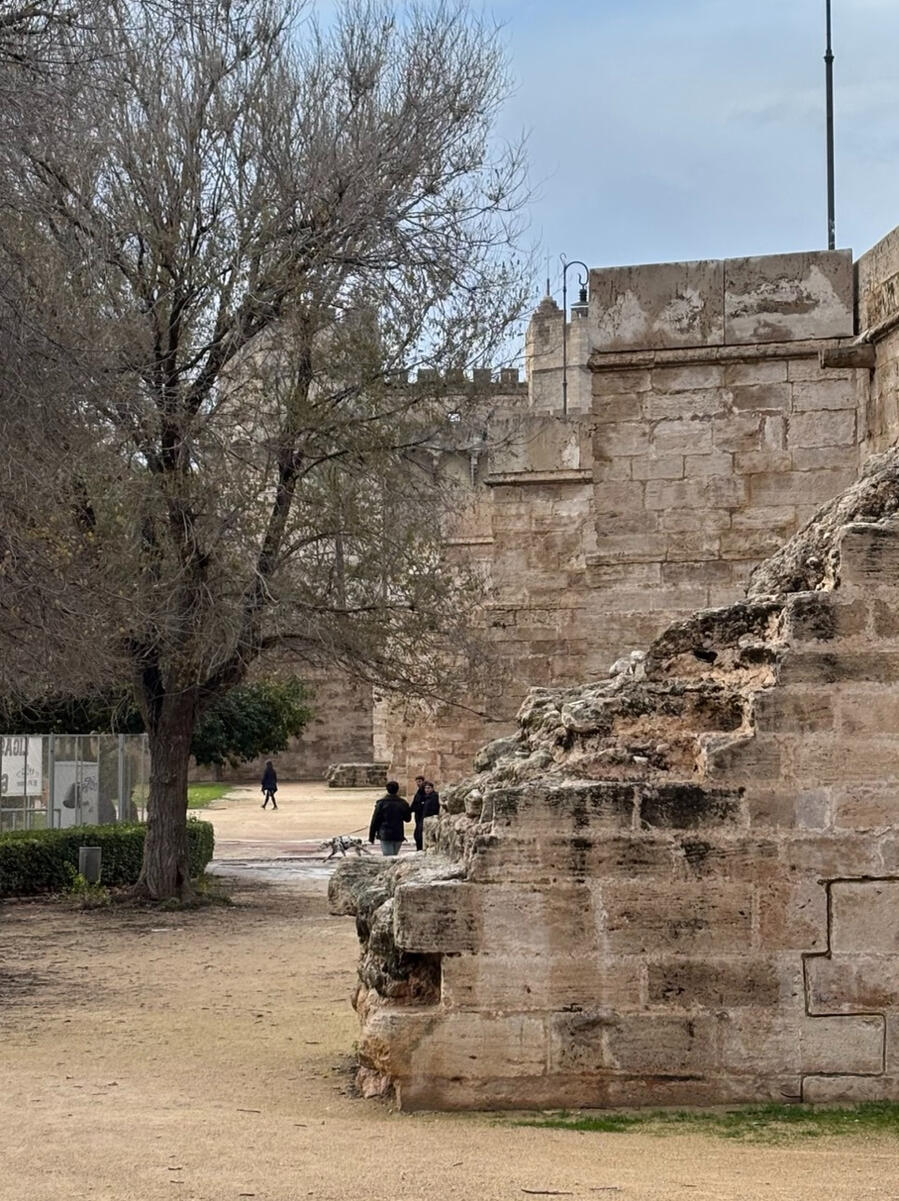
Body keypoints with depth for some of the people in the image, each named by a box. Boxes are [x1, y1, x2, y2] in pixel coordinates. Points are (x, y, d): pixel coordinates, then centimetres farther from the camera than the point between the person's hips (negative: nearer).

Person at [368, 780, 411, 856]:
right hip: (398, 836, 3)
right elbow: (408, 818, 14)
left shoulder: (381, 803, -6)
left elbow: (375, 820, -4)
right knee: (395, 856, 16)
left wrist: (371, 837, 3)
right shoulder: (403, 803, 1)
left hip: (385, 836, -3)